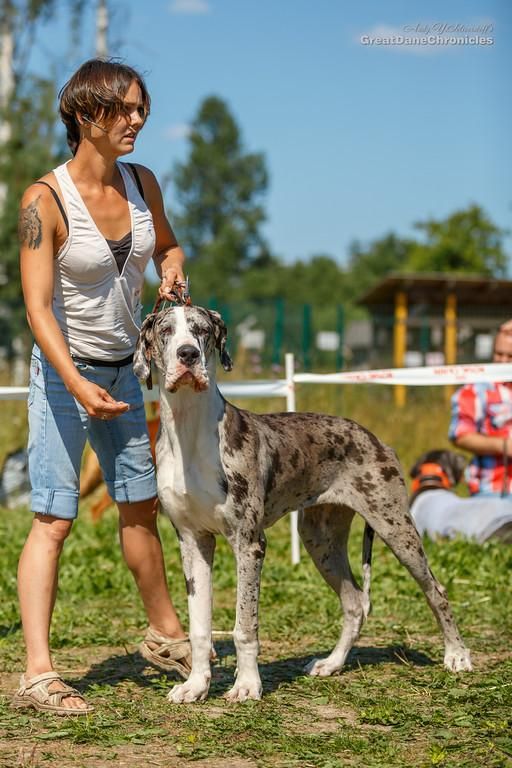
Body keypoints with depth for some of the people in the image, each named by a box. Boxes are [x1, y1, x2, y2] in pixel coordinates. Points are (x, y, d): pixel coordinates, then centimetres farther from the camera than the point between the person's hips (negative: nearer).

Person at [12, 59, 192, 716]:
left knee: (140, 505, 17)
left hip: (122, 371, 7)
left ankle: (165, 636, 33)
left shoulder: (142, 183, -1)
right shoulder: (45, 199, -19)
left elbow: (166, 245, 20)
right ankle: (38, 675, -13)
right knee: (53, 518, -12)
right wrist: (78, 386, -34)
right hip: (63, 372, -7)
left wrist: (171, 273, -3)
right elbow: (38, 308, -23)